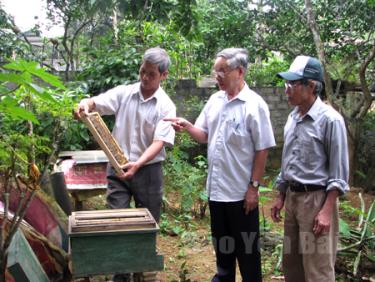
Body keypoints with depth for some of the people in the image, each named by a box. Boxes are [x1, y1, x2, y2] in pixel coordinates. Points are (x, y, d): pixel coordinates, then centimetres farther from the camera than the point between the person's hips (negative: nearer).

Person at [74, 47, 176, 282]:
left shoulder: (166, 106, -6)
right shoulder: (124, 93, 1)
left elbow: (159, 142, -16)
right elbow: (96, 102, -8)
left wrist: (137, 164, -31)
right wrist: (85, 105, -33)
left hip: (148, 170, -1)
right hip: (118, 167, 2)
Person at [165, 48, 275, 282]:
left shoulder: (254, 105, -14)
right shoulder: (215, 100, 6)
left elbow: (262, 150, -13)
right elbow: (205, 135, 12)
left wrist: (254, 187, -15)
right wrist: (187, 126, -9)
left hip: (241, 191, -6)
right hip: (216, 188, 7)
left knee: (246, 247, 7)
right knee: (222, 244, 20)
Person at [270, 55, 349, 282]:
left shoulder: (330, 119, -14)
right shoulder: (293, 117, 8)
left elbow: (339, 172, -14)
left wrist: (327, 210, -19)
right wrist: (280, 197, 16)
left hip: (316, 198, -7)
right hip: (293, 197, 8)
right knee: (291, 262, 17)